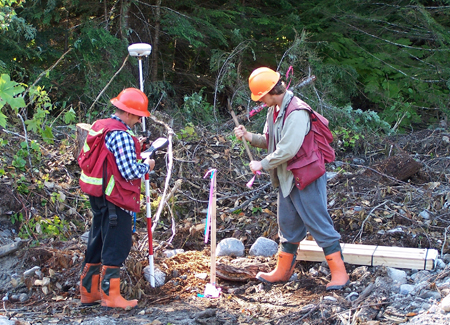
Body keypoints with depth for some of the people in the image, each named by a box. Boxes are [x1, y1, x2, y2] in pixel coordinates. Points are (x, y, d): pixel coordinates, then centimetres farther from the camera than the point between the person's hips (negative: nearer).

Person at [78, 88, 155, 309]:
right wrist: (146, 165, -3)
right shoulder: (121, 135, -19)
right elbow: (130, 171, -22)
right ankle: (110, 295, 2)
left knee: (98, 242, 17)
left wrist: (134, 146, 14)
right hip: (116, 199, -10)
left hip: (99, 196, 10)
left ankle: (89, 291, 25)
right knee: (116, 245, -2)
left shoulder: (100, 127, 10)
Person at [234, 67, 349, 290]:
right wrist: (248, 137, -3)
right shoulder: (274, 111, 9)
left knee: (319, 224, -5)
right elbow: (269, 141, 15)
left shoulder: (296, 113, -22)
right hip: (286, 179, 10)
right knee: (288, 225, 17)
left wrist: (262, 165, -16)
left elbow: (287, 150, -27)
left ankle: (339, 274, 2)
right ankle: (282, 272, 28)